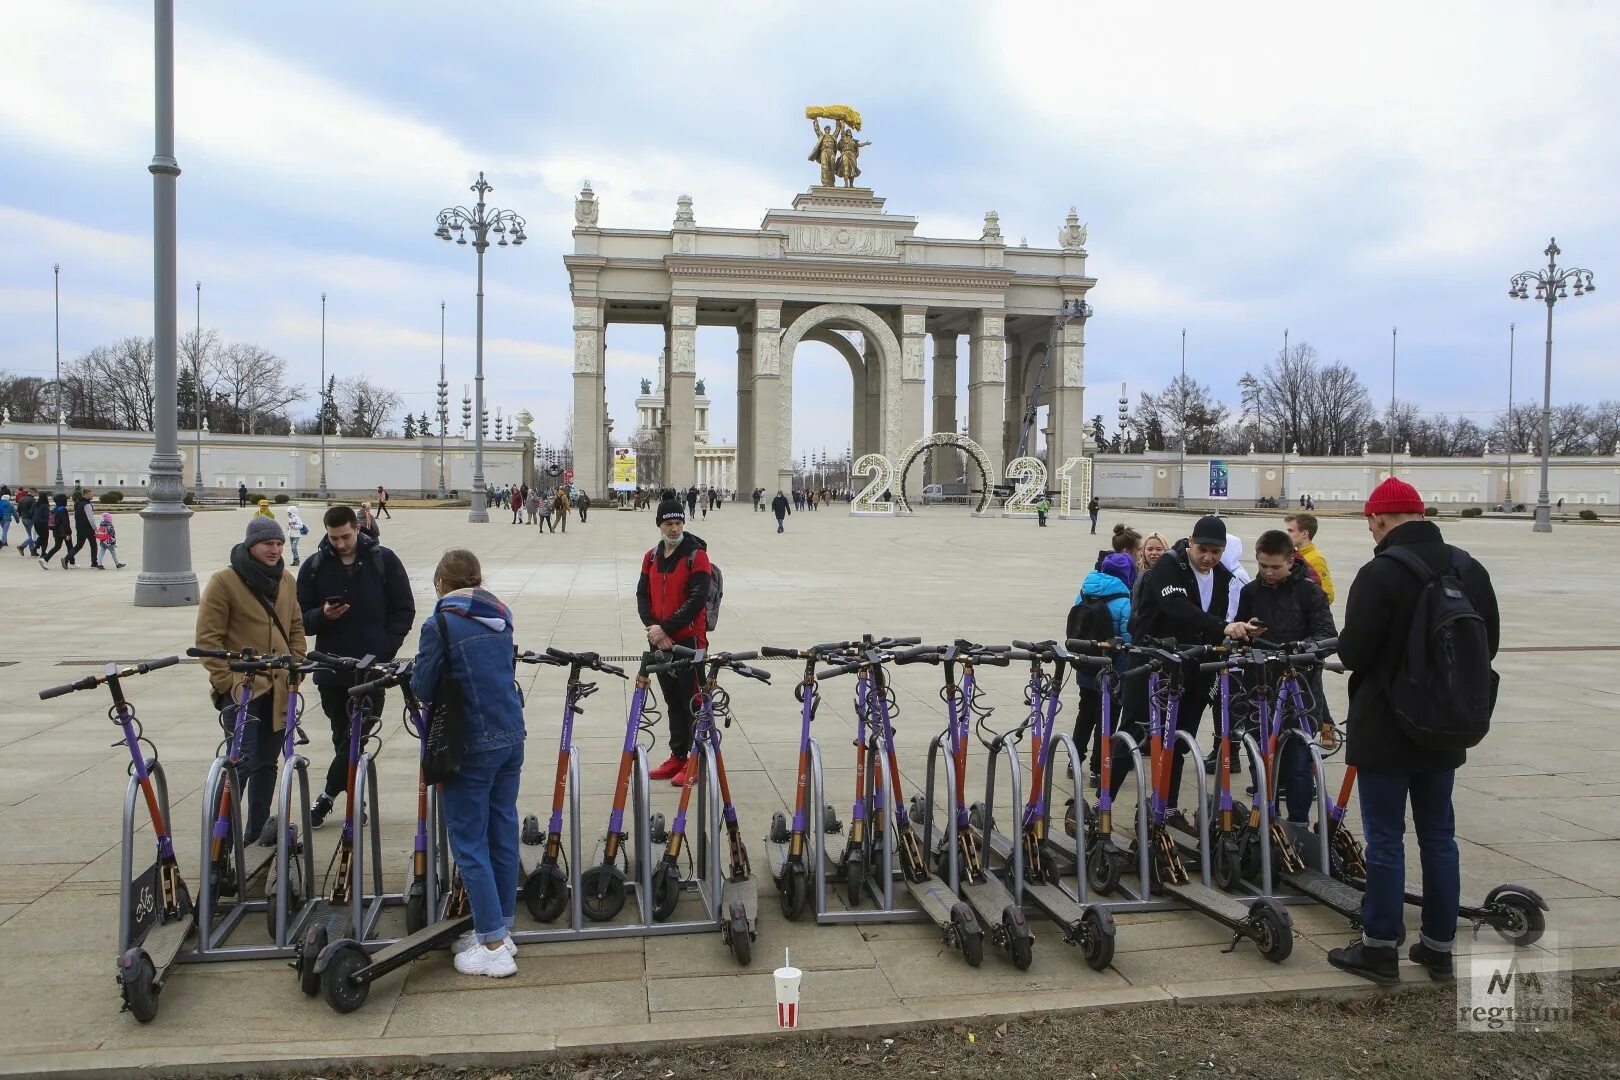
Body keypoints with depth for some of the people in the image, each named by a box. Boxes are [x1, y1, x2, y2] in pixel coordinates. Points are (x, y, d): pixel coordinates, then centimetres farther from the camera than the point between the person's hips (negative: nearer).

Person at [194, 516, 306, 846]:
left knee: (267, 762, 13)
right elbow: (207, 638, -9)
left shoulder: (286, 580, 10)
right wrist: (226, 682, -13)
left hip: (278, 688, 6)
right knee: (242, 762, -13)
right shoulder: (223, 581, -8)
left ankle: (257, 828, 25)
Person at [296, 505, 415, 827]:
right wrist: (323, 615, -16)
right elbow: (302, 619, 7)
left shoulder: (383, 560, 0)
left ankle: (329, 794, 9)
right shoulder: (314, 566, 5)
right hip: (332, 667, 2)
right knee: (343, 736, 11)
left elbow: (404, 610, 3)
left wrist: (385, 648, -9)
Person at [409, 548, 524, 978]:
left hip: (472, 746, -7)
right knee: (503, 830, 15)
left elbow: (421, 688, -7)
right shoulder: (502, 616, 7)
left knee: (469, 841, 3)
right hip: (512, 736, 7)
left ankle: (494, 945, 6)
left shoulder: (439, 625, -12)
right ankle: (501, 927, 26)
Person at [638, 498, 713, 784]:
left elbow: (696, 600, -17)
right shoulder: (652, 557, 10)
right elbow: (642, 595, 7)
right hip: (660, 640, 6)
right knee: (673, 701, 14)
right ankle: (677, 757, 23)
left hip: (689, 639, -6)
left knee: (692, 700, -1)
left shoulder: (697, 555, -9)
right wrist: (653, 627, -9)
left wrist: (666, 628, -18)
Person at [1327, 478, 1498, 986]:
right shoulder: (1468, 568, 5)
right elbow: (1489, 642, 13)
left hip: (1385, 727, -6)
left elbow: (1353, 653, -19)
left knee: (1385, 838, 1)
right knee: (1439, 836, 14)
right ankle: (1439, 946, 22)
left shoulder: (1380, 573, -19)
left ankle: (1380, 947, 9)